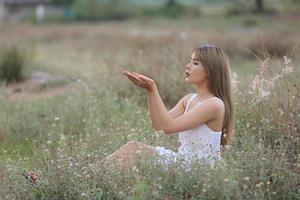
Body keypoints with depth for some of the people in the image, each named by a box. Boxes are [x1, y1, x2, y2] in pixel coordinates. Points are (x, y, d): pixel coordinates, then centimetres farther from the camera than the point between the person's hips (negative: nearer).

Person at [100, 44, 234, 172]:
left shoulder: (214, 104, -17)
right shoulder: (189, 99, 10)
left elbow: (169, 126, -23)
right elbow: (158, 125, 3)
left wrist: (153, 89, -23)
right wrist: (149, 91, -5)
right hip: (183, 161, 8)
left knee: (134, 149, -15)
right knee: (133, 148, -9)